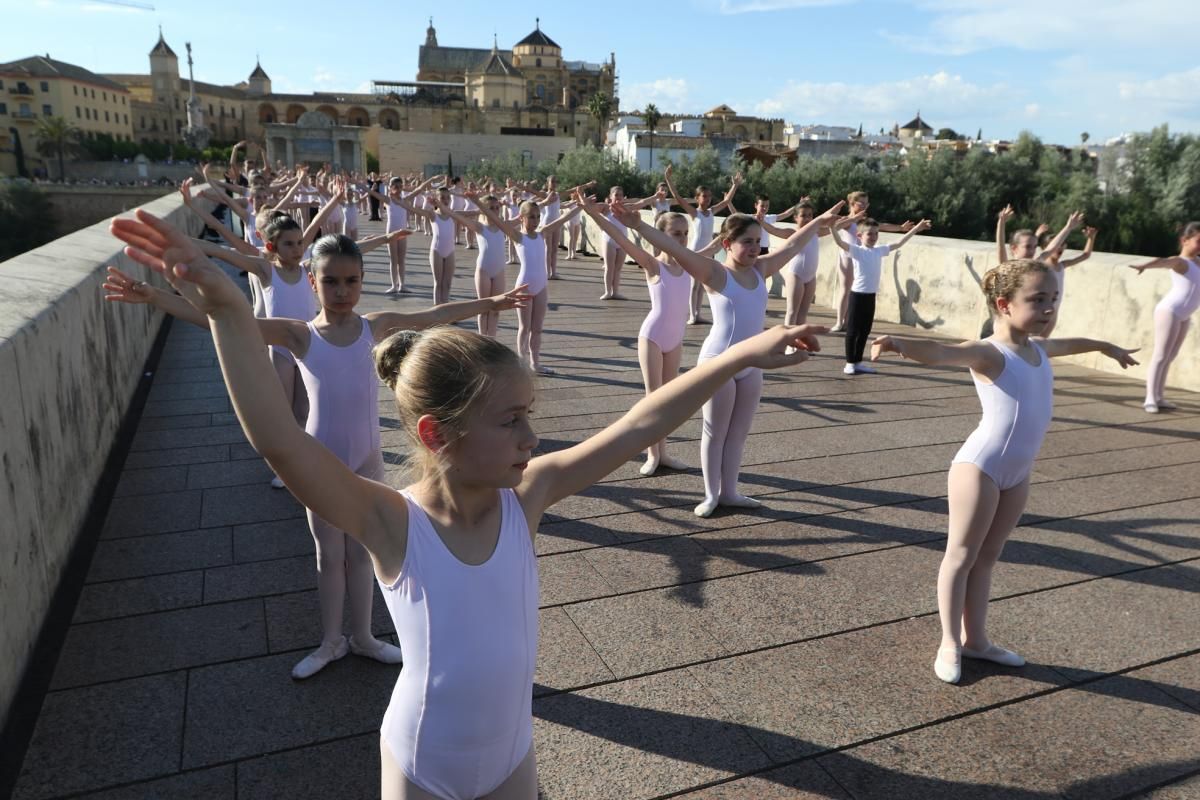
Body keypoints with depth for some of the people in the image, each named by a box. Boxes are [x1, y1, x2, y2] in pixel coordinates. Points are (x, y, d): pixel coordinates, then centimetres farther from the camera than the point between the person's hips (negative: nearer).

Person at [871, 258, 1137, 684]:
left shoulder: (1039, 348, 9)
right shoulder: (989, 354, -17)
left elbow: (1070, 343, 33)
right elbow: (942, 353, -38)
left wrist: (1106, 347, 54)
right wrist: (902, 342, -59)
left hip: (1018, 472, 8)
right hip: (980, 467, -8)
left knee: (988, 556, 17)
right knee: (962, 555, 4)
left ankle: (975, 637, 29)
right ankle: (950, 643, 16)